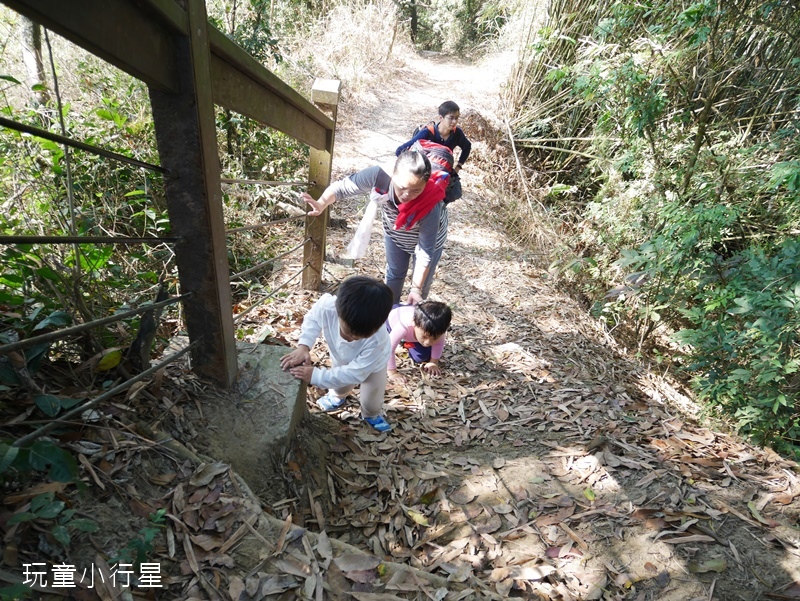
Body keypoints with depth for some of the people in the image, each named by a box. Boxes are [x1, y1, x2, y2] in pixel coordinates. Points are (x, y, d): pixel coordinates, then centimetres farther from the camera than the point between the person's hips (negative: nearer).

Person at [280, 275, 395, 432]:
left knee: (371, 402, 13)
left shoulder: (377, 340, -49)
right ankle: (338, 396, 66)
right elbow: (312, 319, -19)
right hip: (341, 359, 3)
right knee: (340, 387, 28)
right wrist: (303, 346, -35)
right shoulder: (326, 305, -44)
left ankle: (372, 415, 51)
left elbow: (355, 372, -38)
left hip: (372, 364, -3)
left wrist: (316, 376, -40)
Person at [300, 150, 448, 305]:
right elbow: (342, 187, -28)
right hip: (394, 233, 3)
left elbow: (425, 253, -34)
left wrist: (416, 289, -34)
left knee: (421, 284, 13)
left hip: (427, 237, -2)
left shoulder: (430, 206, -44)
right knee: (393, 275, 23)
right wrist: (322, 204, -49)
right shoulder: (380, 175, -41)